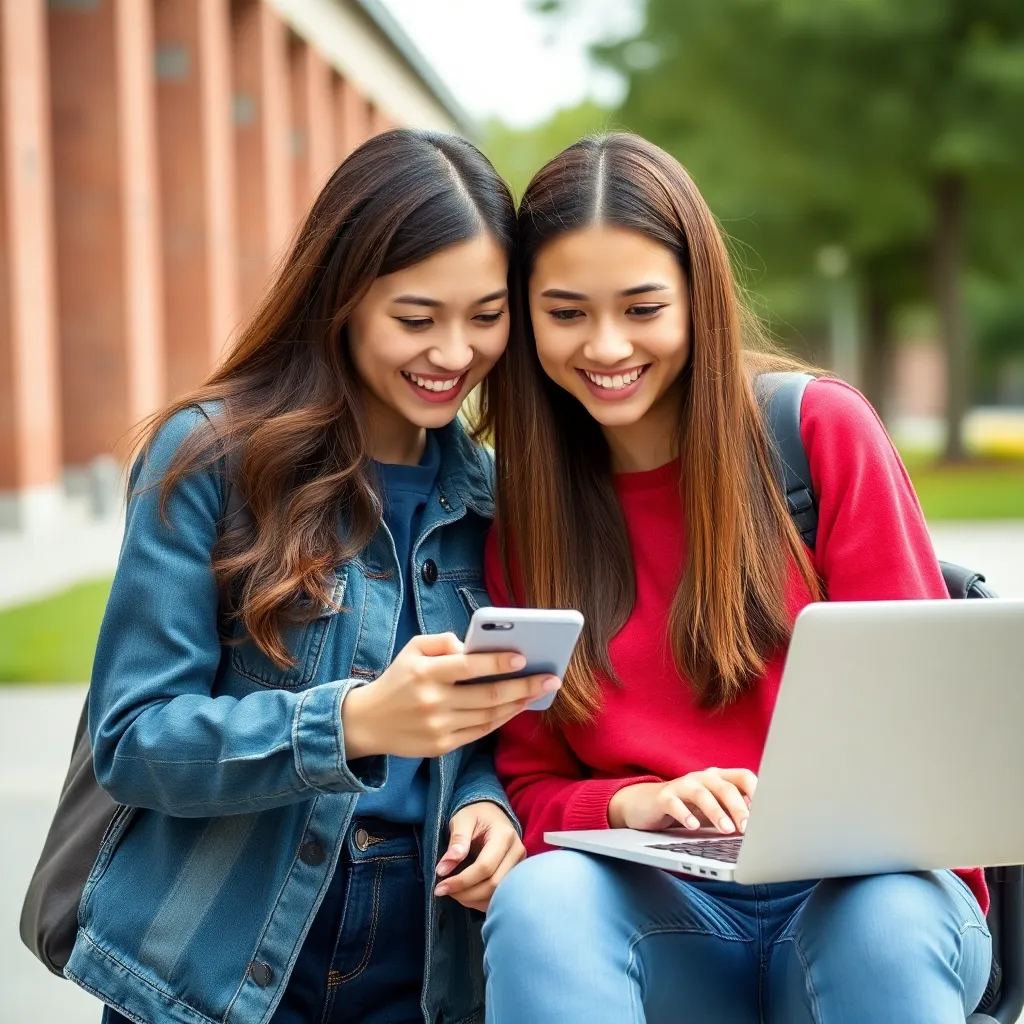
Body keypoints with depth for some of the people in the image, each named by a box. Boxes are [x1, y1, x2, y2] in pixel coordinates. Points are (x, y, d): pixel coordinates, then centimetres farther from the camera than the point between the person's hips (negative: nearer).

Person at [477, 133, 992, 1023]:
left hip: (865, 883, -2)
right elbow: (533, 782, 10)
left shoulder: (821, 431, 0)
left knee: (885, 926, -36)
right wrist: (631, 805, -12)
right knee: (539, 902, -31)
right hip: (662, 914, 2)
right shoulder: (522, 510, 8)